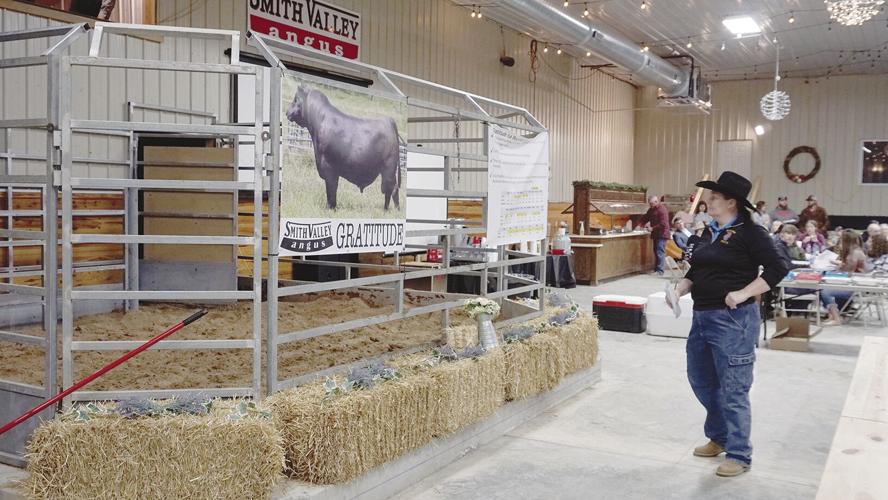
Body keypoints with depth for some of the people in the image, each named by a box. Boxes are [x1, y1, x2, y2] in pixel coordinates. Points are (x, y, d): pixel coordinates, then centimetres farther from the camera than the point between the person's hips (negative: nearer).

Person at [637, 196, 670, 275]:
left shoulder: (662, 210, -16)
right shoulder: (651, 210, 14)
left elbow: (663, 224, -21)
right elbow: (645, 218, 15)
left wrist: (653, 228, -18)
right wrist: (639, 225, -1)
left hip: (661, 234, -9)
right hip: (656, 234, 9)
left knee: (660, 252, -11)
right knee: (656, 252, 12)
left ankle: (660, 270, -11)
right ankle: (656, 268, 19)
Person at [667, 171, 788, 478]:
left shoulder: (749, 233, -10)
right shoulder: (709, 233, 13)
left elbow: (777, 268, -15)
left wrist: (743, 294, -20)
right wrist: (679, 290, 3)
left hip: (733, 319, -9)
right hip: (702, 316, 9)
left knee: (732, 388, -2)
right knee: (700, 380, 17)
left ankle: (739, 455, 10)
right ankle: (719, 438, 36)